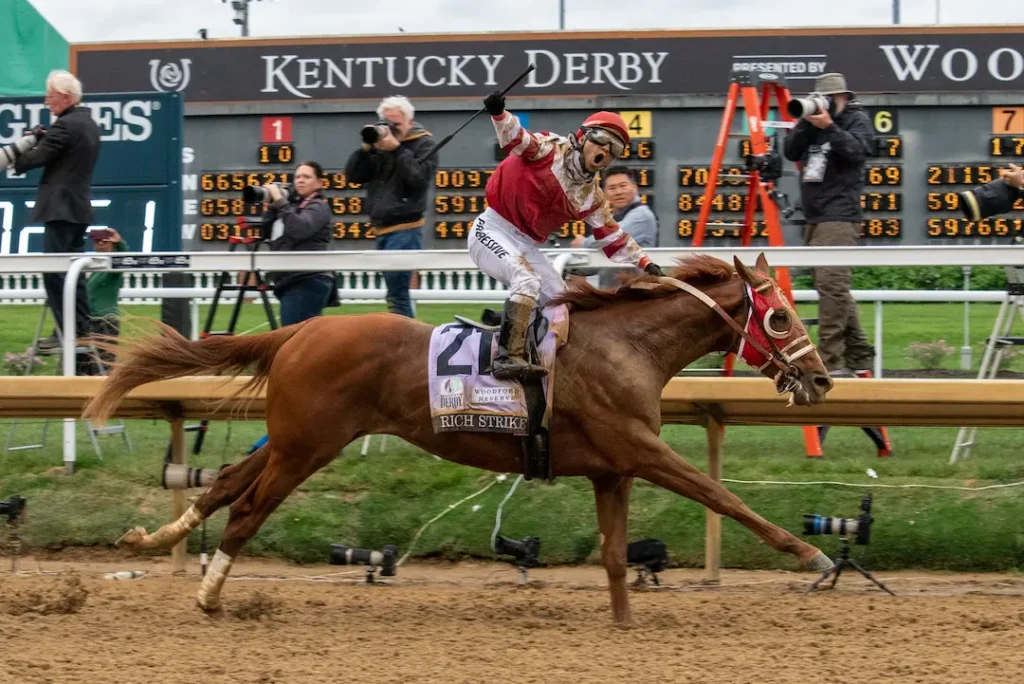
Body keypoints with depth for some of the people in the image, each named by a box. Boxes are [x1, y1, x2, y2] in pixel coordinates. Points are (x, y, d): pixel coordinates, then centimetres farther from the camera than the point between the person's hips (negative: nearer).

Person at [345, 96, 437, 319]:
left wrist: (397, 149, -18)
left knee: (397, 294, -14)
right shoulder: (378, 143, 12)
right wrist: (366, 148, -6)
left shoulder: (423, 144, -2)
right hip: (381, 229, 7)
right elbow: (353, 175, 8)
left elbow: (420, 178, -17)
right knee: (398, 292, 10)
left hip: (405, 230, -7)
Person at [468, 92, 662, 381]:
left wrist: (644, 263, 6)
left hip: (526, 247, 9)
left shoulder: (590, 196, 8)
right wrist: (499, 114, -48)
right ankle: (508, 357, -37)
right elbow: (516, 139, -28)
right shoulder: (551, 149, -10)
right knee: (527, 280, -30)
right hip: (493, 231, -9)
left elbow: (613, 237, 14)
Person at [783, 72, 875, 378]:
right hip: (816, 218, 9)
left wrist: (829, 127, -22)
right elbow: (791, 152, 10)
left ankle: (831, 361, -23)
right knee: (834, 289, 11)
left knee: (831, 283, -19)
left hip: (839, 217, -8)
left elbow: (857, 151, -15)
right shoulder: (813, 120, 19)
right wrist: (805, 123, -4)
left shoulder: (857, 119, 2)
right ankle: (858, 356, 19)